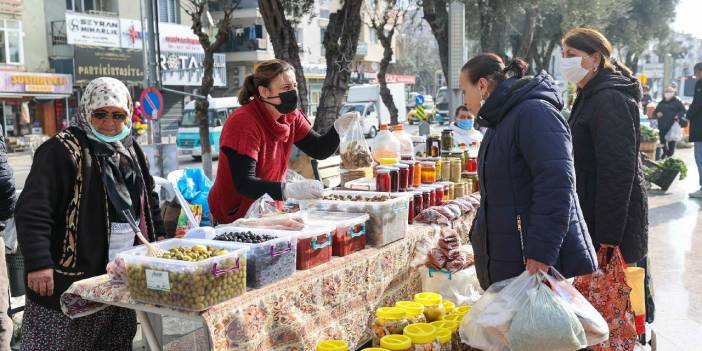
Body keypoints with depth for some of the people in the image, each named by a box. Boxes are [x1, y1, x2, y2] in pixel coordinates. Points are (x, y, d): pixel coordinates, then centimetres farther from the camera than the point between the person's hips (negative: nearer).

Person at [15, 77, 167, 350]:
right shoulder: (62, 151, -11)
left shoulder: (131, 151, 12)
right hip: (70, 278, -6)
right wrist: (38, 263, -26)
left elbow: (148, 201, 23)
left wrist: (159, 242, 16)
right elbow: (32, 212, -18)